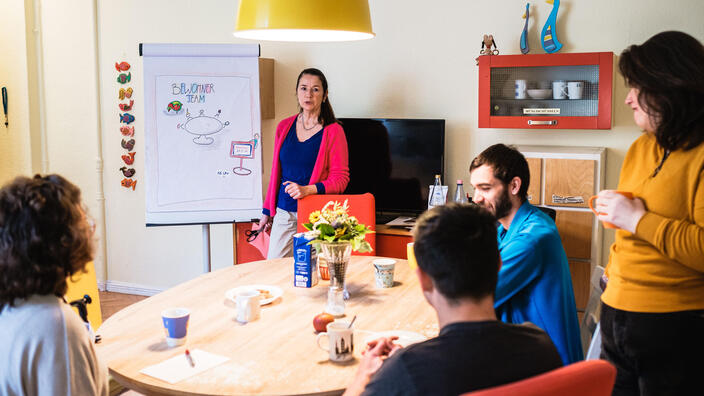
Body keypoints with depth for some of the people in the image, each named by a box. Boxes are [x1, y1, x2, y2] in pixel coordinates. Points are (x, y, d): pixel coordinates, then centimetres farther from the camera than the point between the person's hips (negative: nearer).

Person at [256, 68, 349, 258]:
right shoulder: (284, 127, 11)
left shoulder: (333, 131, -3)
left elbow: (341, 179, -6)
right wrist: (267, 211, 18)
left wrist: (308, 189, -21)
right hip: (284, 214, 4)